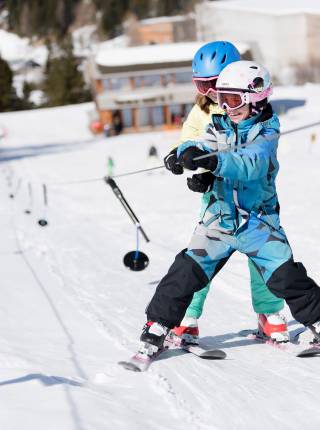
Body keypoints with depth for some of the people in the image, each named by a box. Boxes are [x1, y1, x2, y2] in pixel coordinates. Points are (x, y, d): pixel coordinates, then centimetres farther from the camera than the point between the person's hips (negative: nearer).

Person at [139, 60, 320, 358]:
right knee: (187, 271, -6)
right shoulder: (219, 126, 3)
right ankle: (156, 328, 4)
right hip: (221, 215, 3)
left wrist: (215, 161, -46)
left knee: (285, 276, -7)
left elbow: (250, 165, -28)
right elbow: (200, 146, -11)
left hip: (258, 219, -3)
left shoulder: (266, 133, -11)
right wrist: (188, 152, -36)